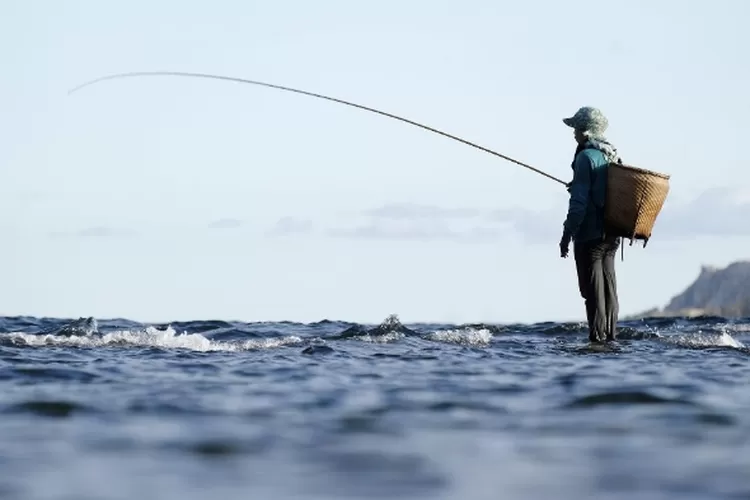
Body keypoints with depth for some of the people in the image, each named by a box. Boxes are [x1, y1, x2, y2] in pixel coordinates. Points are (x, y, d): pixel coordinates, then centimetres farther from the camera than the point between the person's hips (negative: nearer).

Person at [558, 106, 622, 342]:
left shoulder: (586, 157, -13)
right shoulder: (613, 156, 12)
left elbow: (579, 201, -17)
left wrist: (567, 234, -13)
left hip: (590, 234, -8)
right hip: (611, 234, 8)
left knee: (593, 288, -5)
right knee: (609, 285, 12)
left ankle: (598, 336, -6)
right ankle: (611, 334, 15)